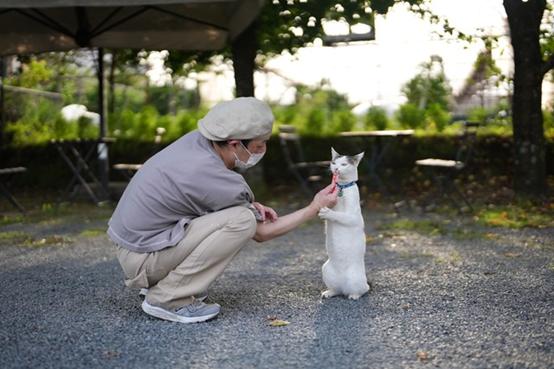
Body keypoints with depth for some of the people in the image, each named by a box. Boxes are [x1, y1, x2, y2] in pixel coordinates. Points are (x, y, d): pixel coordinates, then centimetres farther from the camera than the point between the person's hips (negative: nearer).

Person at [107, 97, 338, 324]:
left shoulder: (197, 139, -2)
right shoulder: (216, 178, -24)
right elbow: (261, 233, -8)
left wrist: (250, 204, 0)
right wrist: (316, 208, 1)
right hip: (142, 258, -9)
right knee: (243, 220, -21)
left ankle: (160, 282, 13)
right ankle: (168, 299, -11)